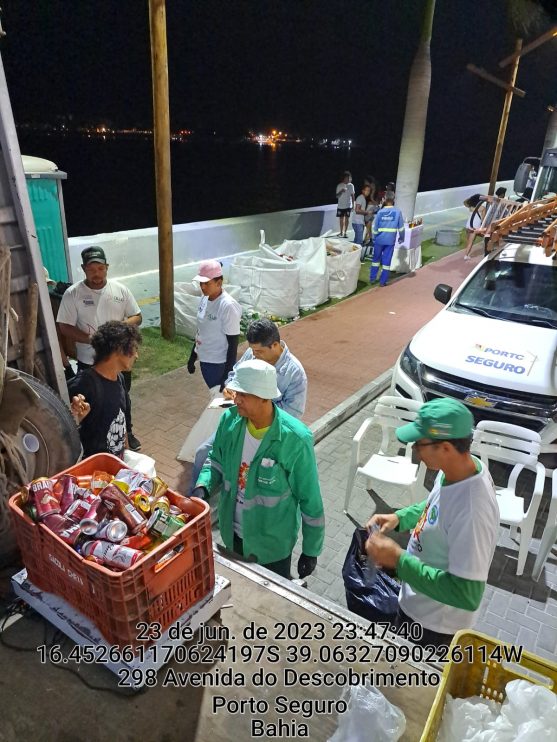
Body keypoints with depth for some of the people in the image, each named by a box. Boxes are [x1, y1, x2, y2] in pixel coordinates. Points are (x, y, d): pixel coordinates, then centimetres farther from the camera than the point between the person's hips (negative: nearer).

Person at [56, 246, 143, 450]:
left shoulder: (120, 289, -4)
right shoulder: (72, 293, -11)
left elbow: (137, 317, 2)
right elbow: (65, 327, -12)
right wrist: (91, 339, -25)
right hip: (89, 362, -2)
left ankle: (127, 433, 41)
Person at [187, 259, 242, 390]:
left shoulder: (228, 306, -23)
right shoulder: (204, 299, 1)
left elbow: (233, 344, -20)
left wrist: (227, 376, -19)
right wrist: (192, 358, 18)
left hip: (219, 365, -8)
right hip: (205, 360, 8)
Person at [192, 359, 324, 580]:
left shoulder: (295, 439, -29)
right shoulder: (230, 420, -16)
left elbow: (309, 499, -18)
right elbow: (216, 460, 3)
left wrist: (311, 550, -8)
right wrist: (202, 487, -18)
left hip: (272, 542, -4)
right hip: (233, 534, 5)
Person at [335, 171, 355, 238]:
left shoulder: (351, 186, 2)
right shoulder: (339, 185, -2)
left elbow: (352, 196, 5)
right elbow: (337, 196, -3)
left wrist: (353, 205, 0)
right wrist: (341, 191, -22)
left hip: (348, 205, 0)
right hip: (340, 206, 0)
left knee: (346, 218, -1)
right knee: (341, 219, 5)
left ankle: (345, 232, 3)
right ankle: (341, 232, 15)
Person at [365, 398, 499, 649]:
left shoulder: (471, 511, -40)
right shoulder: (461, 467, -13)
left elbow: (467, 594, -34)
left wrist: (398, 560, -34)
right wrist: (400, 517, -7)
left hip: (433, 623, -7)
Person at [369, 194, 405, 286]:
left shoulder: (380, 212, -2)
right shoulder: (398, 212, -4)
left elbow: (375, 227, 1)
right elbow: (401, 227, -1)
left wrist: (374, 238, 14)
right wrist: (401, 237, 14)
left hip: (379, 239, 1)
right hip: (390, 240, -1)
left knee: (376, 258, 16)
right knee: (386, 261, 4)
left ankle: (372, 278, 21)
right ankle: (383, 281, 5)